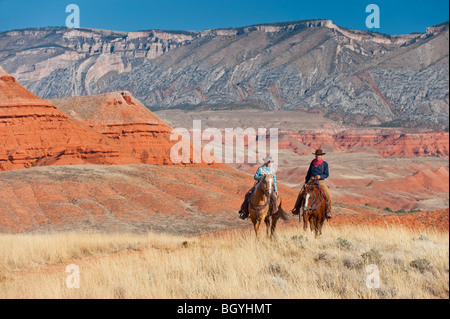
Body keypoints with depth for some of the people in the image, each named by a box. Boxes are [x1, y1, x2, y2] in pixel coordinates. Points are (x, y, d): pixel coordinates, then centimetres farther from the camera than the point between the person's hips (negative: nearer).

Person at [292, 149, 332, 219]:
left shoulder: (325, 164, 1)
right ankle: (296, 208, -5)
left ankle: (328, 211, -7)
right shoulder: (312, 163, 9)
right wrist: (306, 182, 16)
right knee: (301, 192, -16)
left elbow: (326, 174, 0)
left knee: (328, 195, -22)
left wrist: (320, 176, -20)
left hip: (321, 181, -2)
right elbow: (309, 173, 17)